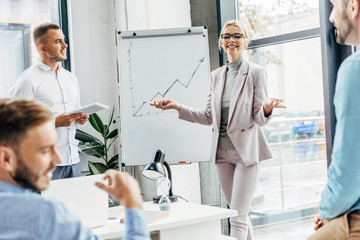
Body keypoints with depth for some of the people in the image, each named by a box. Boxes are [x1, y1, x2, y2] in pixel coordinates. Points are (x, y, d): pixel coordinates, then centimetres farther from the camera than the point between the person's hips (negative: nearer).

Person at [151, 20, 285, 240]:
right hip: (222, 152, 6)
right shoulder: (216, 76, 11)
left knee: (238, 217, -7)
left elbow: (260, 119, -8)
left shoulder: (256, 73, -4)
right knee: (238, 213, 14)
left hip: (246, 151, -5)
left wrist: (267, 108, -31)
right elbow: (209, 117, 13)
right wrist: (178, 107, 5)